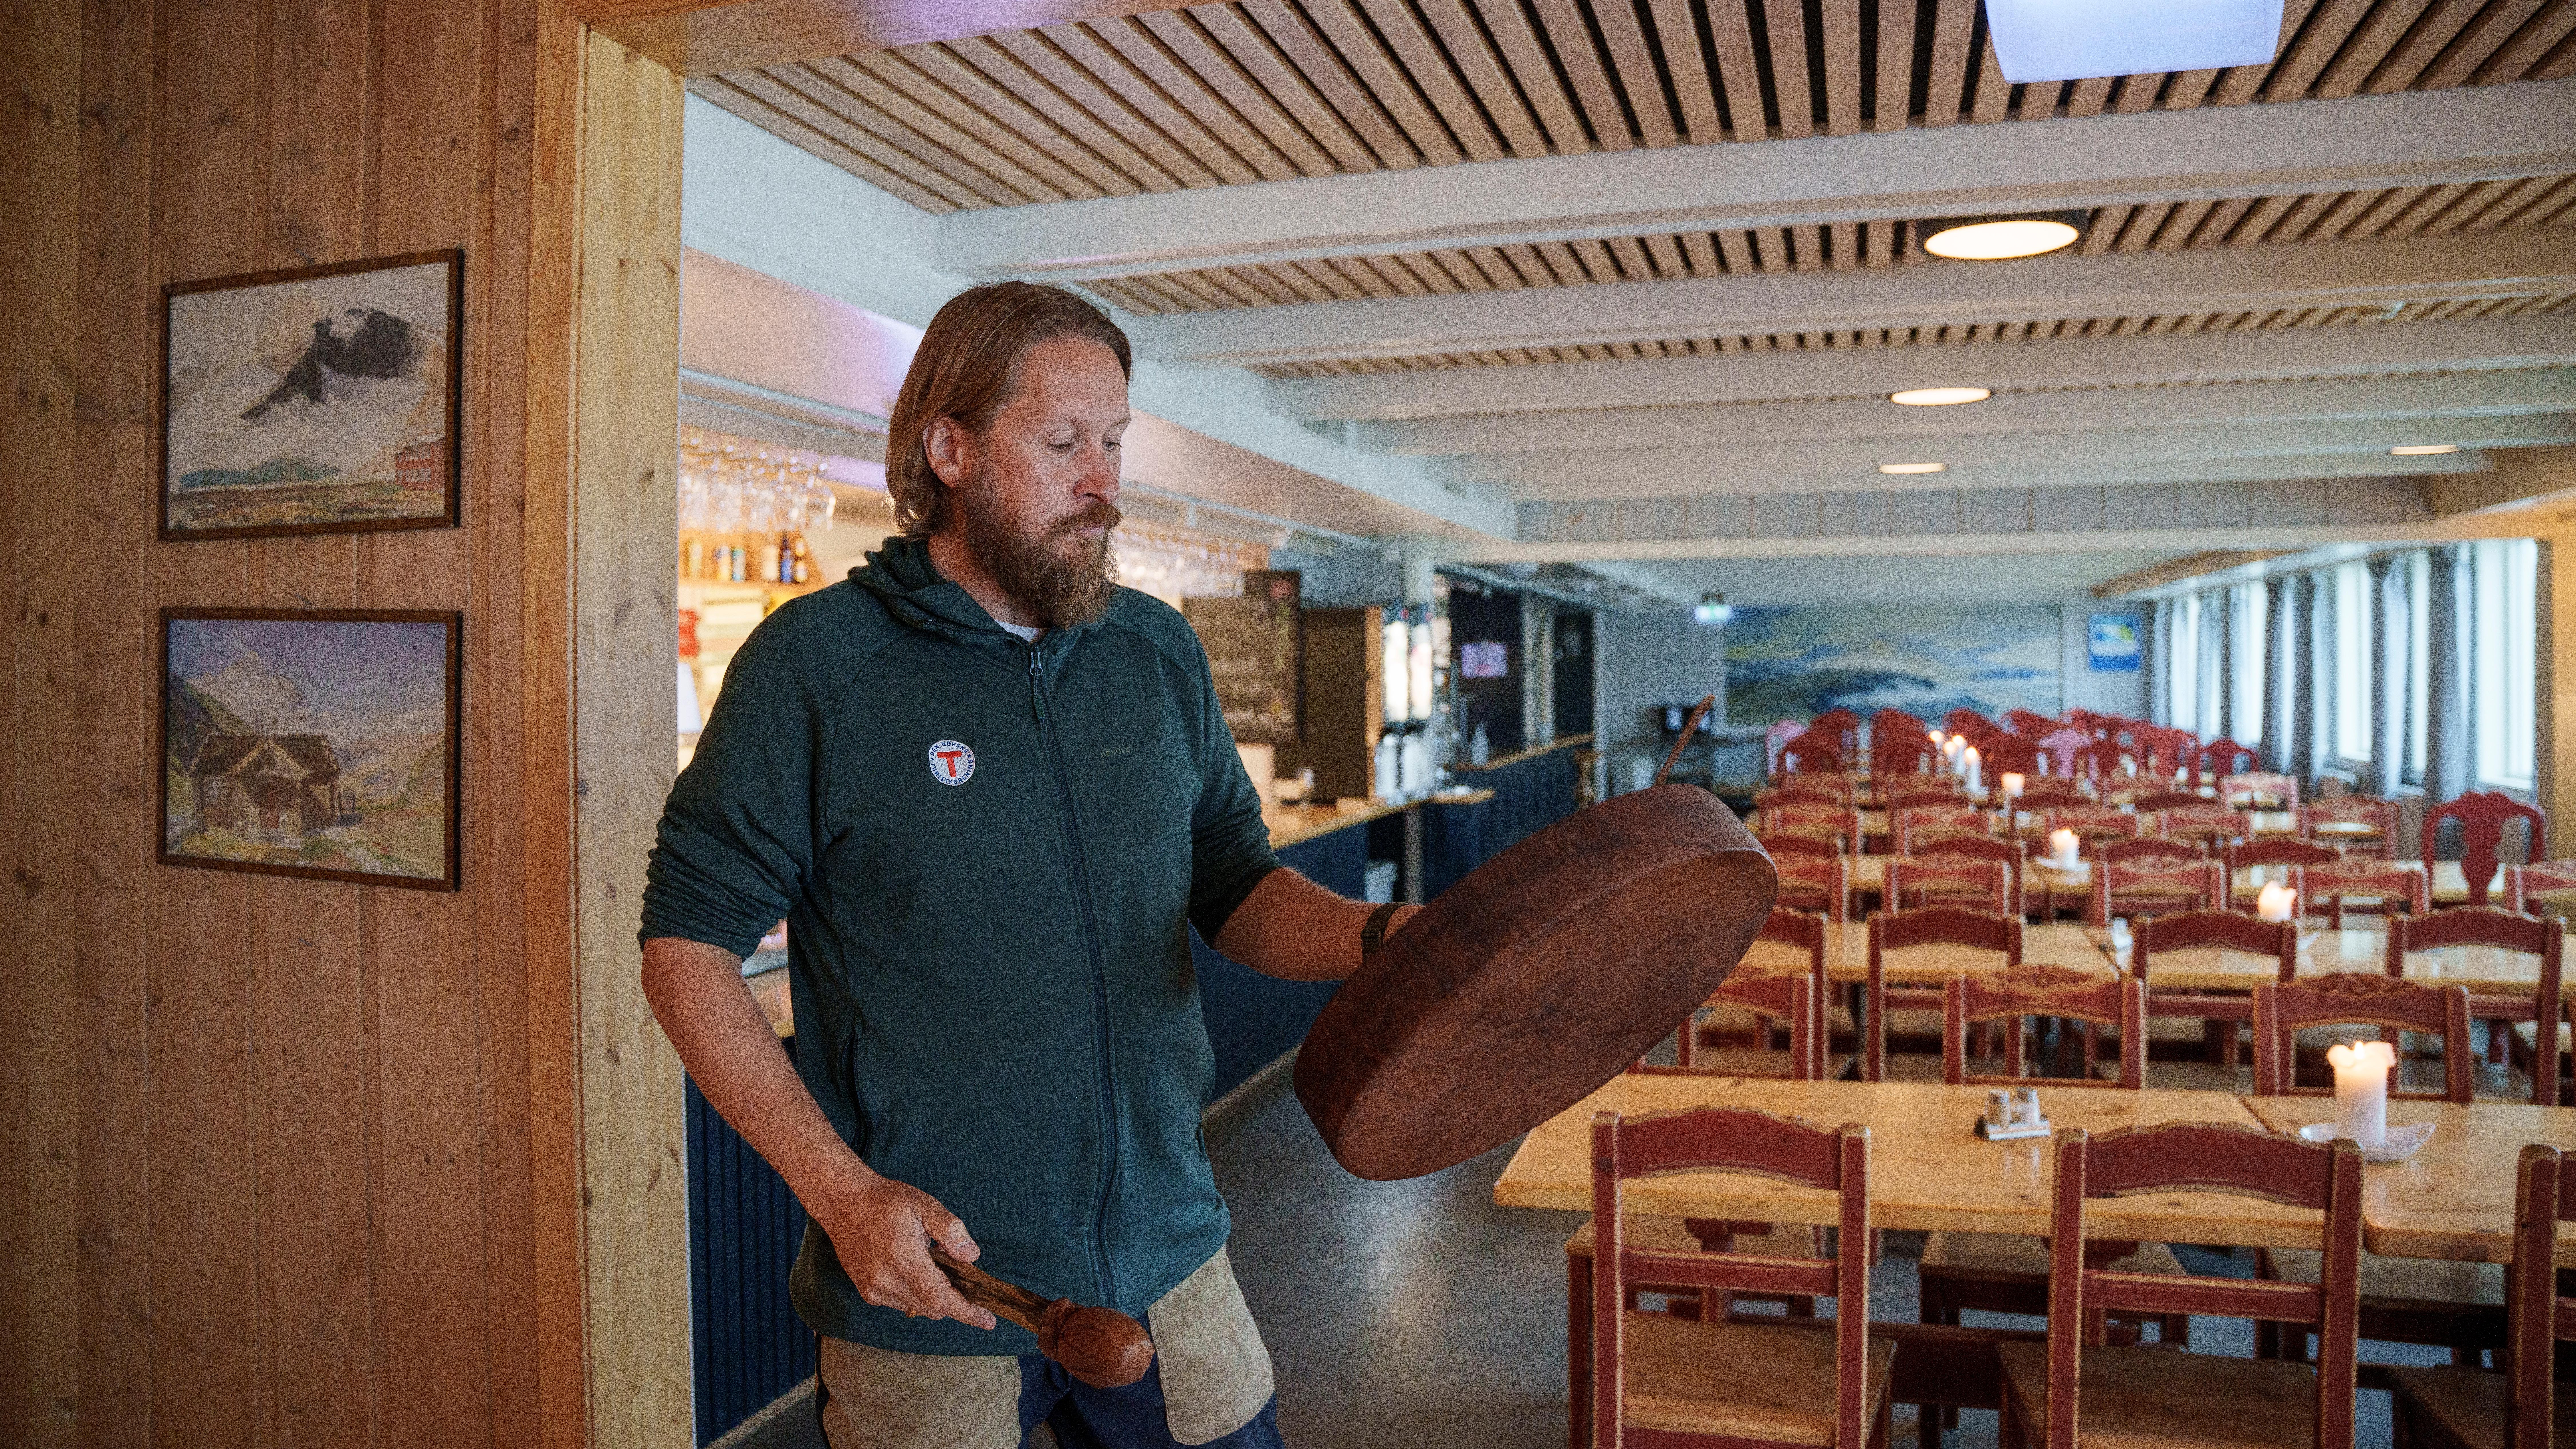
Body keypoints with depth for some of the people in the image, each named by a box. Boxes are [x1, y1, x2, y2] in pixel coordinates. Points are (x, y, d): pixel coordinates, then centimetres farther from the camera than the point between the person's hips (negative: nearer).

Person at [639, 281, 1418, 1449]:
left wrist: (1379, 936, -12)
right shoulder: (815, 662, -10)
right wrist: (841, 1191, -16)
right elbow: (687, 948, -8)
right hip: (926, 1286, -4)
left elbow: (1237, 890, 9)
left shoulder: (1162, 653, 4)